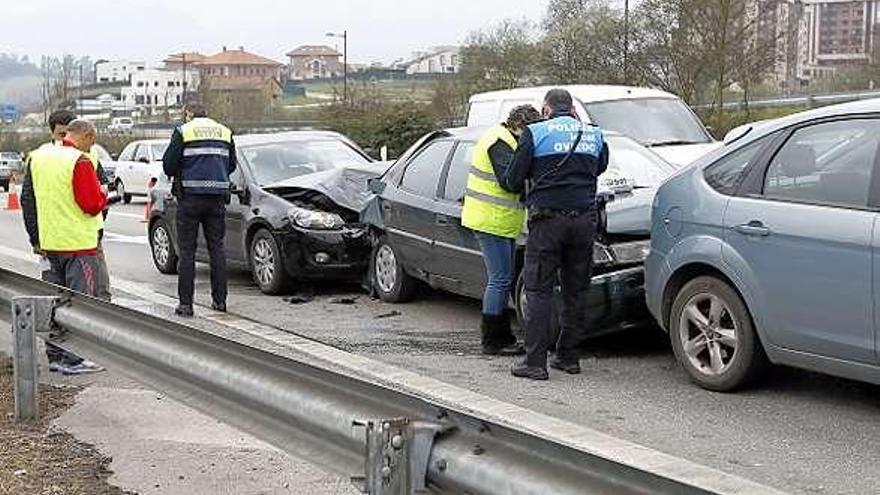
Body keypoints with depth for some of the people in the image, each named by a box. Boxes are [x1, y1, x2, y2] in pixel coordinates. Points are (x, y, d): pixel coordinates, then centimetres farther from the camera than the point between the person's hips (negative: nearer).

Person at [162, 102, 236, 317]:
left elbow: (168, 165, -4)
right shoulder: (225, 132, 11)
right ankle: (220, 300, 13)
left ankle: (185, 303, -1)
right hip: (218, 197, 4)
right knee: (217, 248, 12)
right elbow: (232, 165, 15)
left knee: (187, 251, 1)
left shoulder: (183, 132, -2)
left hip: (191, 197, -4)